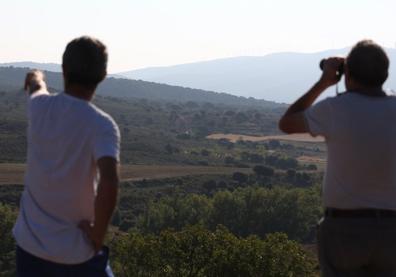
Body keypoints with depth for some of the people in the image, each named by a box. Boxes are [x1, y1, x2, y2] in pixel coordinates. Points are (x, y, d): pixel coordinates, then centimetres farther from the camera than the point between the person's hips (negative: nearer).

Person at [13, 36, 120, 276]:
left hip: (29, 243, 4)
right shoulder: (102, 125, -17)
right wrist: (98, 233, -16)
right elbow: (109, 182, -32)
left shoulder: (40, 106, -3)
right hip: (77, 252, -4)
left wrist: (37, 79, 48)